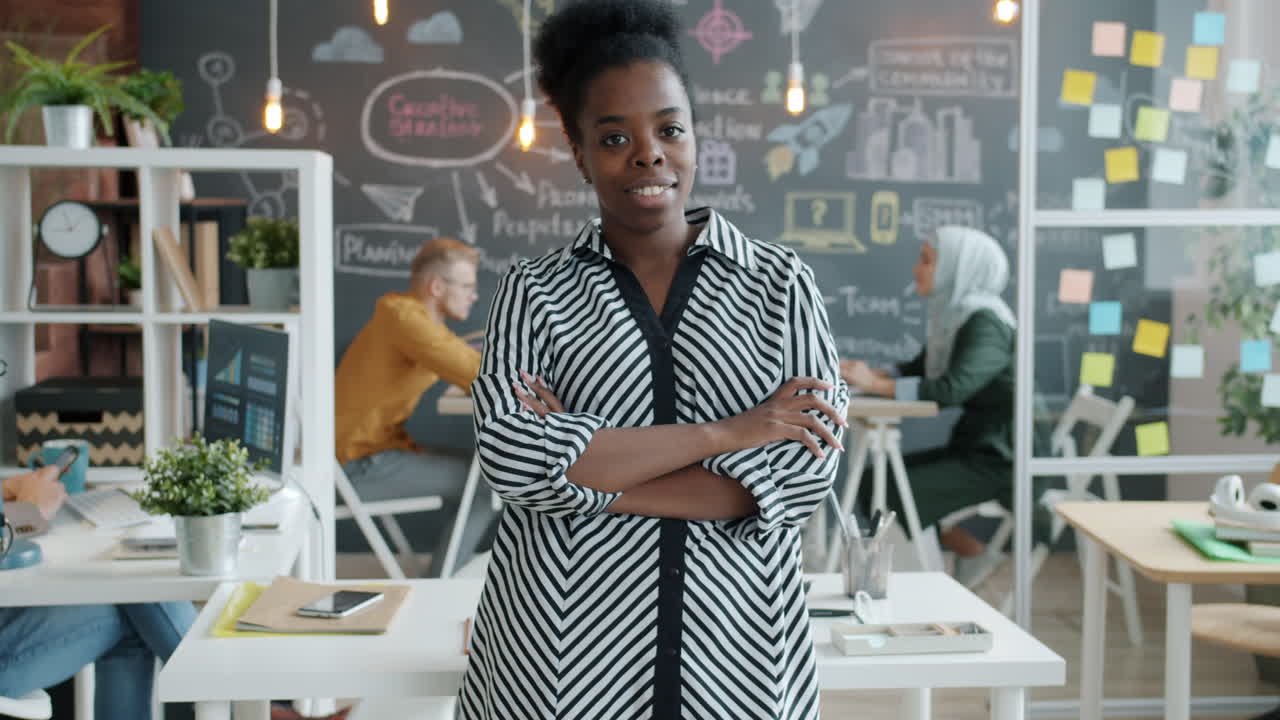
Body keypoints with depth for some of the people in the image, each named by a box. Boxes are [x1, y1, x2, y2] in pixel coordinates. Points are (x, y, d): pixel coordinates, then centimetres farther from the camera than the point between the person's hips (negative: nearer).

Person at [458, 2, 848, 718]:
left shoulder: (781, 282, 2)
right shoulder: (534, 291, 1)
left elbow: (810, 466, -9)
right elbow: (510, 456, -14)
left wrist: (582, 475, -13)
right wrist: (723, 432, -15)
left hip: (738, 657, 1)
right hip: (562, 658, 0)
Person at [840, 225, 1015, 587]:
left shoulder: (986, 322, -18)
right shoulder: (954, 315, 9)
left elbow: (952, 388, -30)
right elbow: (919, 371, 13)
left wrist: (876, 385, -25)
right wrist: (865, 373, -3)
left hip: (997, 459, -9)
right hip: (969, 448, 9)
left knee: (893, 494, -18)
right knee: (871, 481, 4)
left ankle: (974, 553, 3)